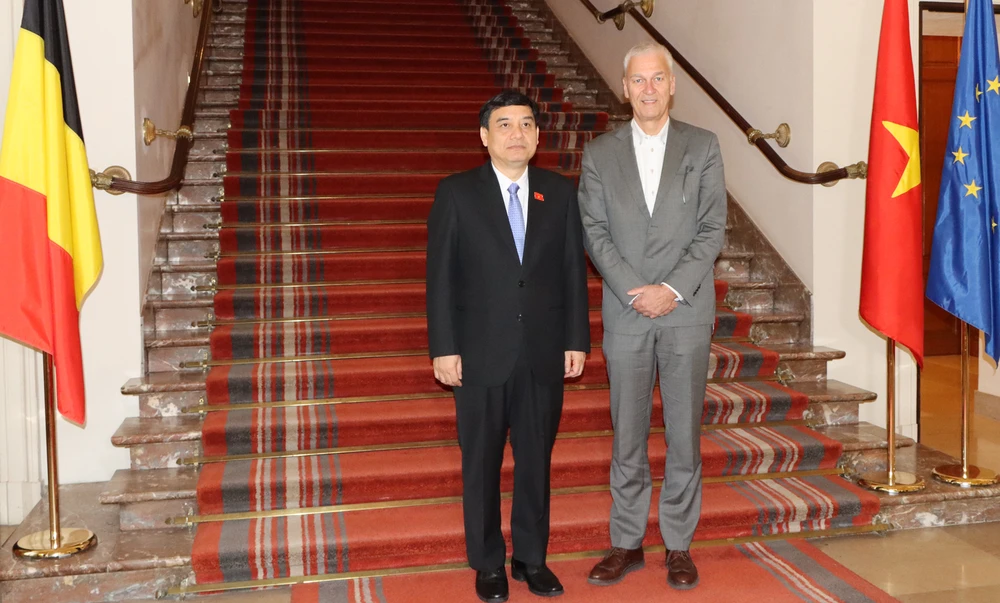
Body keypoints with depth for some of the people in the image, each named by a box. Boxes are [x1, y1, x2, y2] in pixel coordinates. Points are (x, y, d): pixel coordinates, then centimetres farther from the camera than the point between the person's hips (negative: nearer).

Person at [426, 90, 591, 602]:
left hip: (545, 354, 2)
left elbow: (574, 270, 6)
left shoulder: (560, 192, 5)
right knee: (481, 462, 9)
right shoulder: (456, 193, -2)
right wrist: (443, 348, -9)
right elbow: (440, 275, -4)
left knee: (536, 458, 12)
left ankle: (531, 557, 29)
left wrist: (577, 340, 2)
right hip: (481, 354, -2)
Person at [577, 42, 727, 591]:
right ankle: (627, 543, 21)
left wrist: (674, 289, -12)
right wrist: (633, 290, -10)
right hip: (625, 313, 1)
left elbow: (712, 229, -1)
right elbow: (594, 231, 1)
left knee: (684, 432, 6)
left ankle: (678, 545, 20)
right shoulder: (599, 153, 7)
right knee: (627, 433, 7)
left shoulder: (703, 147, 5)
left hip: (687, 310, 0)